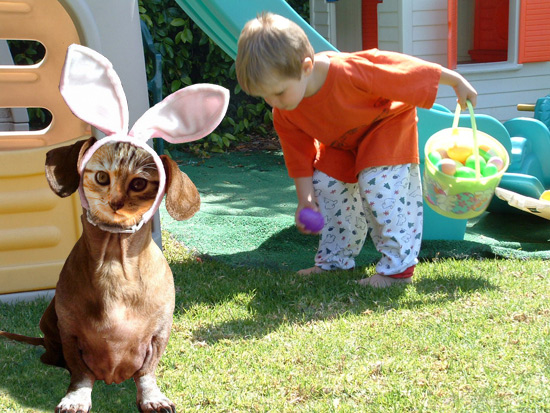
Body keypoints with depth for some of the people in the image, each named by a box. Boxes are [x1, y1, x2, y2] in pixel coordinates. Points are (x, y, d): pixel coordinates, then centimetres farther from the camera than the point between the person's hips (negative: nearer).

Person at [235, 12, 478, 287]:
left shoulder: (348, 73, -44)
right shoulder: (284, 113, -23)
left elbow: (400, 67, -32)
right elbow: (299, 154, -8)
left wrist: (456, 81, -19)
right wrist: (305, 199, -10)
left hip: (386, 123, -6)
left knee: (378, 184, -22)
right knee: (324, 185, 2)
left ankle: (397, 266, -12)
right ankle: (335, 260, 19)